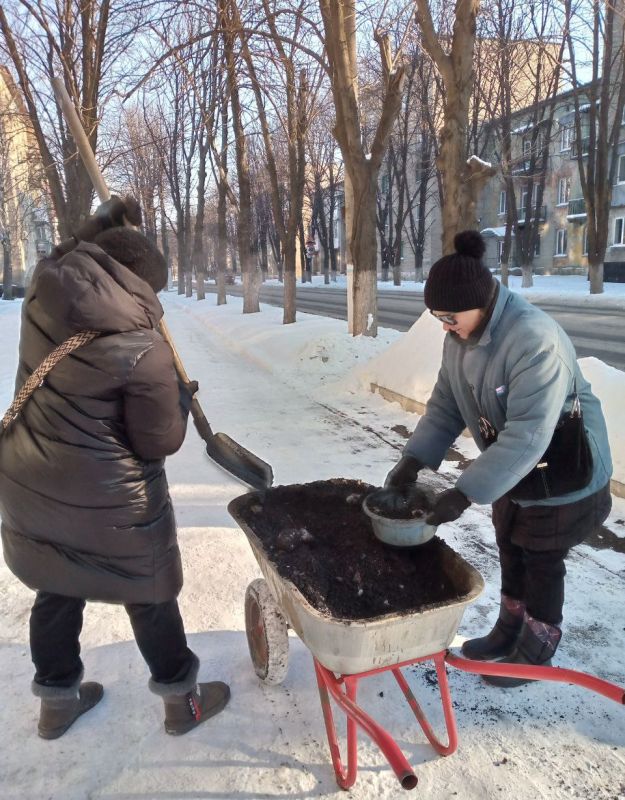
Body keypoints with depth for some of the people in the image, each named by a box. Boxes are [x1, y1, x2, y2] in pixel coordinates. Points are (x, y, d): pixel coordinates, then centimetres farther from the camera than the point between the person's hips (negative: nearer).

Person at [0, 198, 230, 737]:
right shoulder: (143, 351, -24)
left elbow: (62, 259, 19)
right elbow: (160, 443, -16)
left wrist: (102, 223, 21)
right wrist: (181, 398, 1)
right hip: (106, 504, -6)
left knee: (57, 591, 24)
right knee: (150, 598, 13)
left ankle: (57, 701, 44)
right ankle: (182, 701, 33)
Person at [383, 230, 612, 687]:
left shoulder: (536, 339, -35)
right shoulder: (460, 336, -8)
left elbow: (528, 435, -38)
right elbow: (446, 404, -3)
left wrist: (466, 493, -38)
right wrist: (414, 459, -16)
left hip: (562, 473, -7)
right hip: (513, 470, 7)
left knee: (542, 563, 9)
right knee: (511, 552, 20)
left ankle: (535, 652, 30)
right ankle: (509, 632, 40)